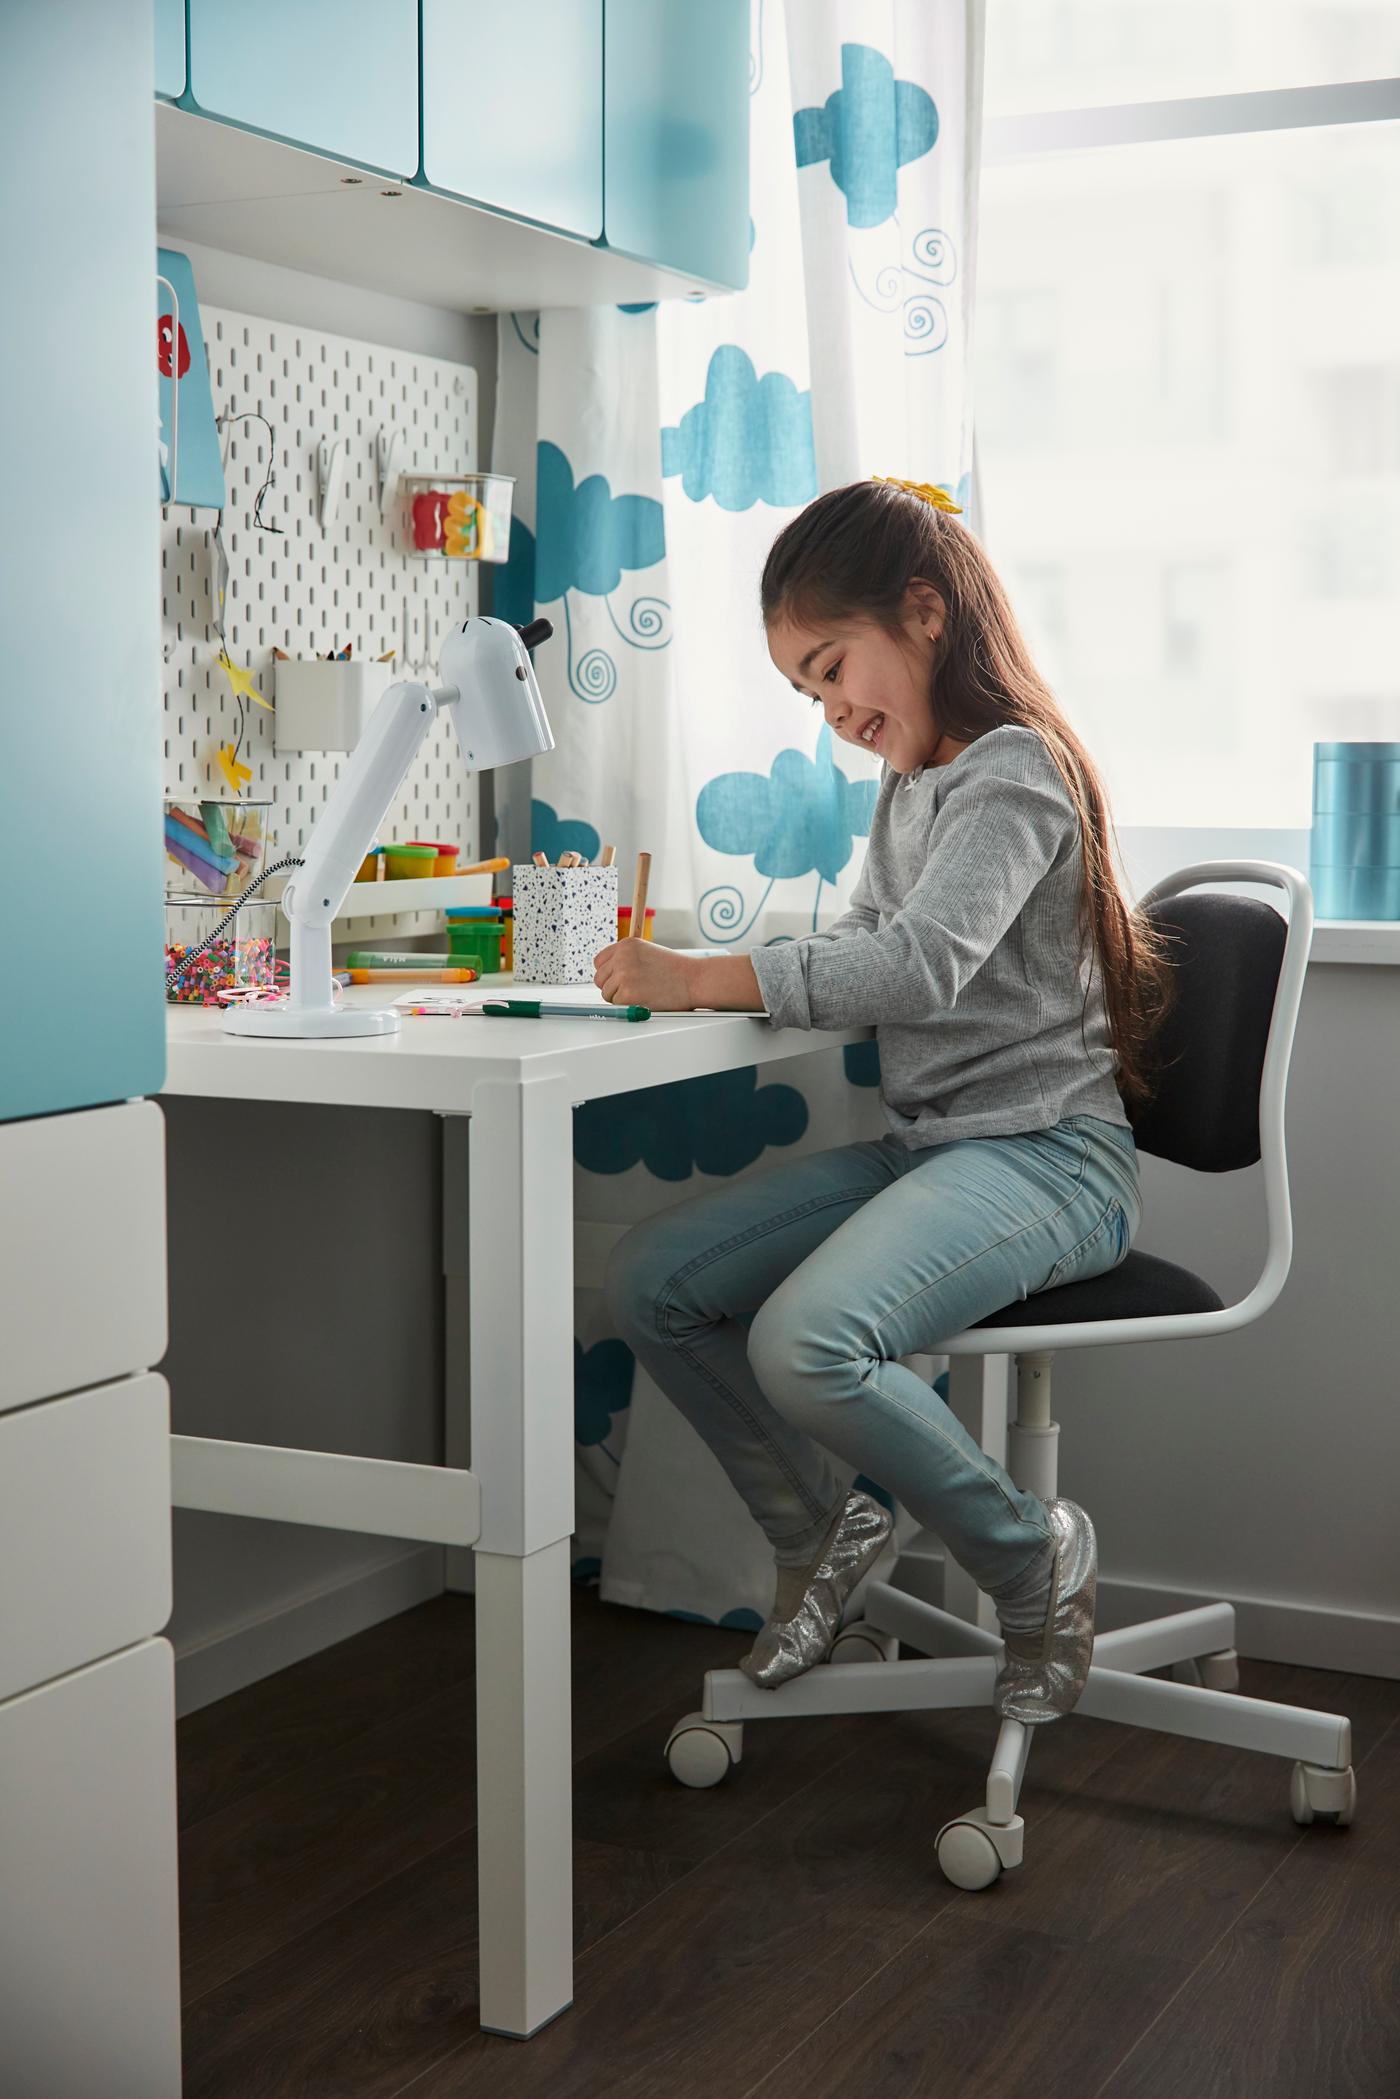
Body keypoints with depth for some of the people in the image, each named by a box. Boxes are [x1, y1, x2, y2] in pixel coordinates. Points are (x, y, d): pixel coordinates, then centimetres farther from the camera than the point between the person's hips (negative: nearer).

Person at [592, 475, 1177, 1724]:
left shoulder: (1014, 771, -13)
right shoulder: (909, 783, 17)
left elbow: (922, 964, -28)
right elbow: (866, 946, 20)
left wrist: (702, 980, -27)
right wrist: (702, 967, 0)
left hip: (1049, 1158, -9)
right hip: (924, 1149, 9)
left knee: (806, 1341, -32)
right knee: (649, 1282, -2)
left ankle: (1034, 1556, -7)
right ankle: (818, 1531, 15)